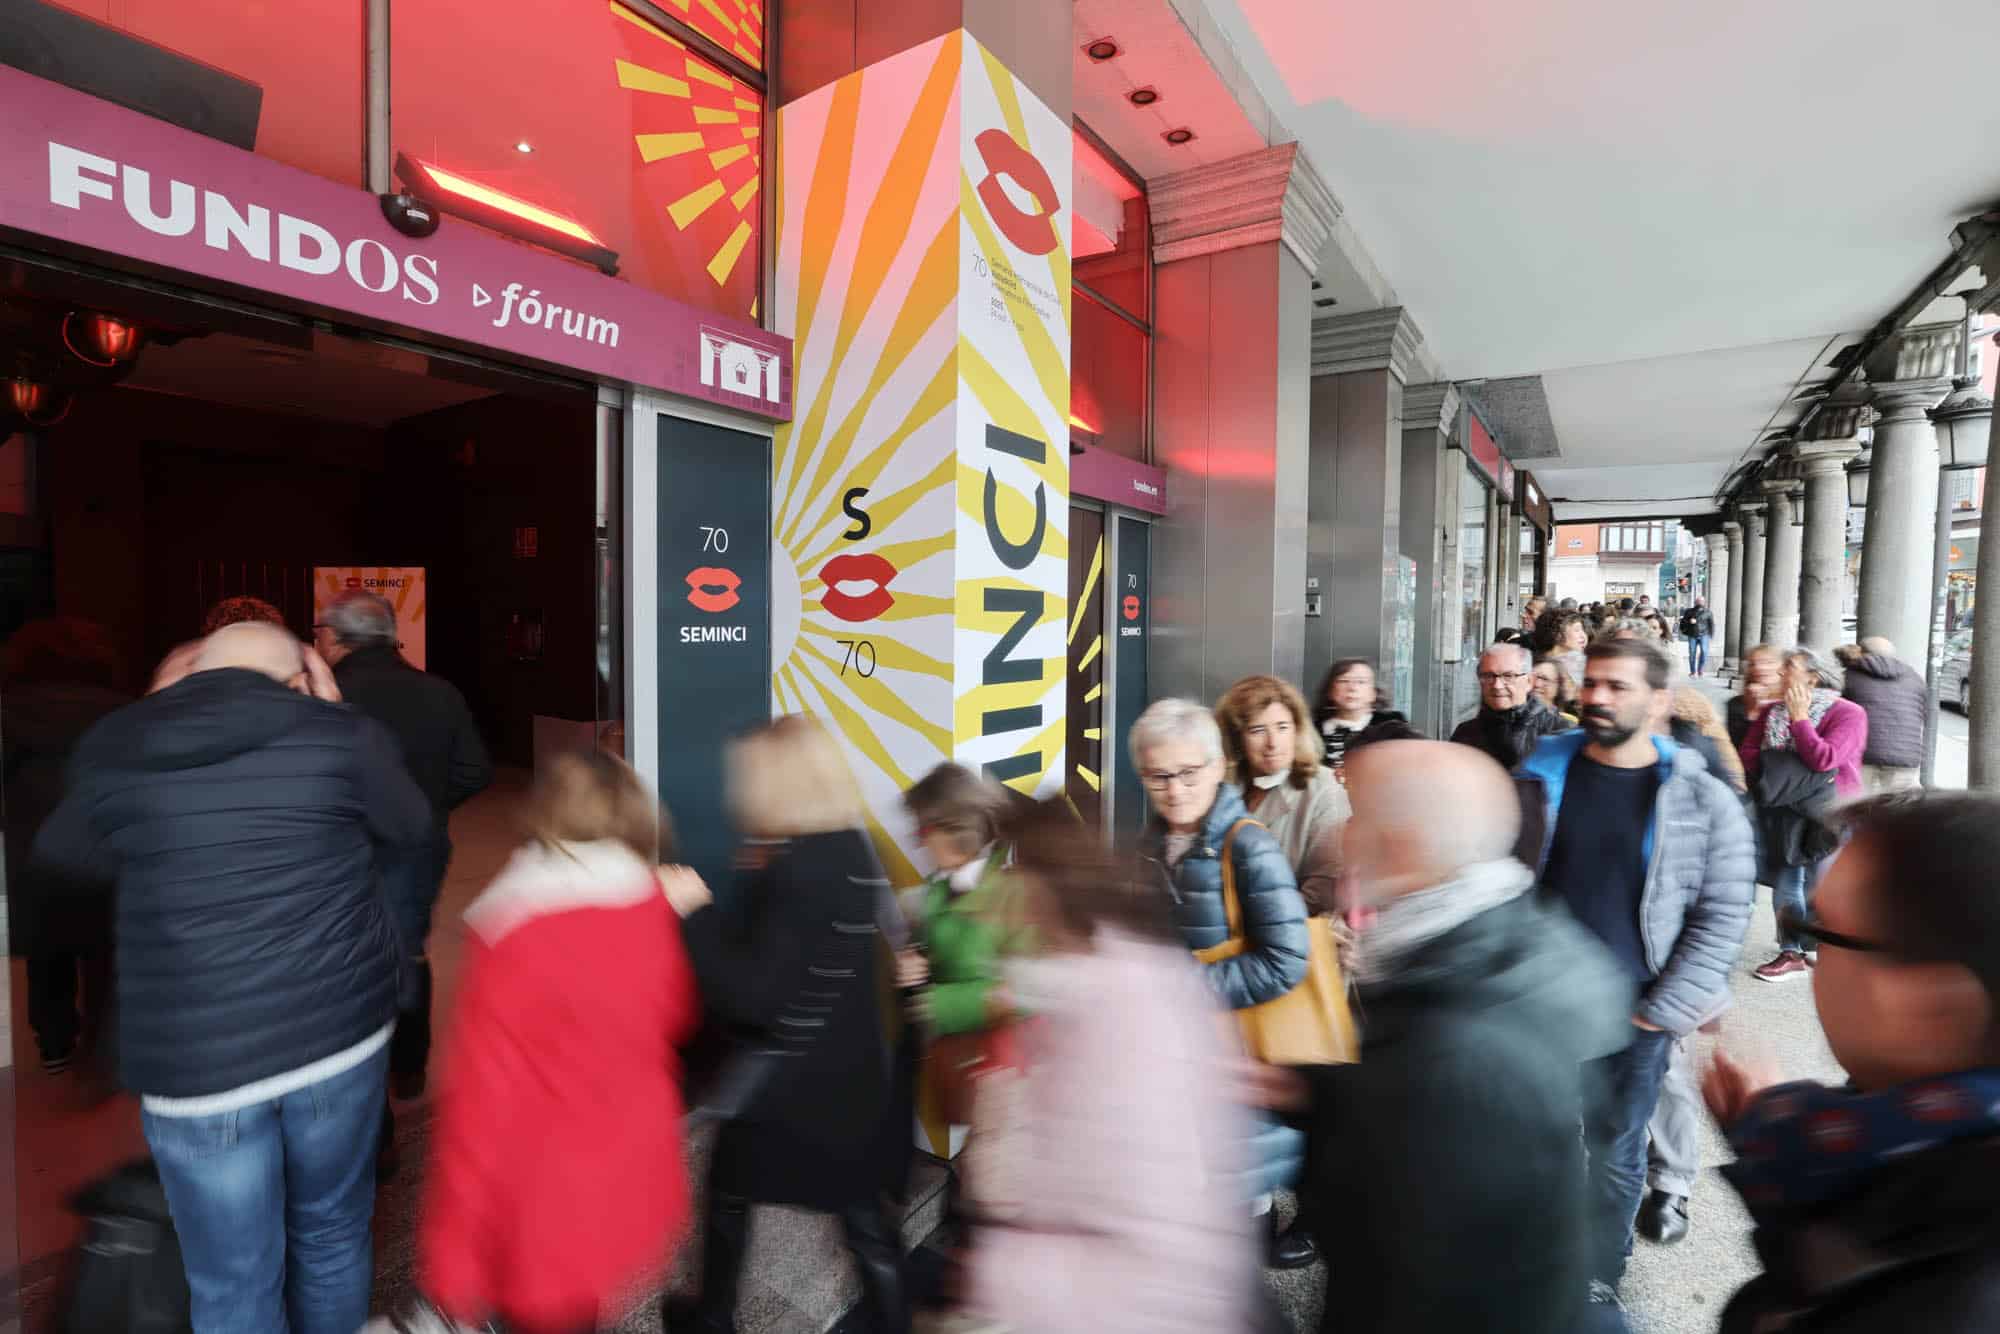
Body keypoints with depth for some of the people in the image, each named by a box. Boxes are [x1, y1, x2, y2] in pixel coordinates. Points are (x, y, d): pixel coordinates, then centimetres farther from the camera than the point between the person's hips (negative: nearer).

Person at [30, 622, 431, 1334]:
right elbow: (411, 828, 8)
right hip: (339, 1035, 0)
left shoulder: (112, 753, -2)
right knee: (332, 1233, 23)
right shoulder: (342, 735, -10)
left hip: (194, 1065, 1)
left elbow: (61, 853, 19)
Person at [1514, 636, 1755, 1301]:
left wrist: (1661, 1013, -9)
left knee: (1615, 1156, 16)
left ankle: (1599, 1279, 40)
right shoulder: (1542, 774, -3)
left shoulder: (1705, 800, -7)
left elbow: (1722, 917, -6)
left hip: (1633, 1020, -1)